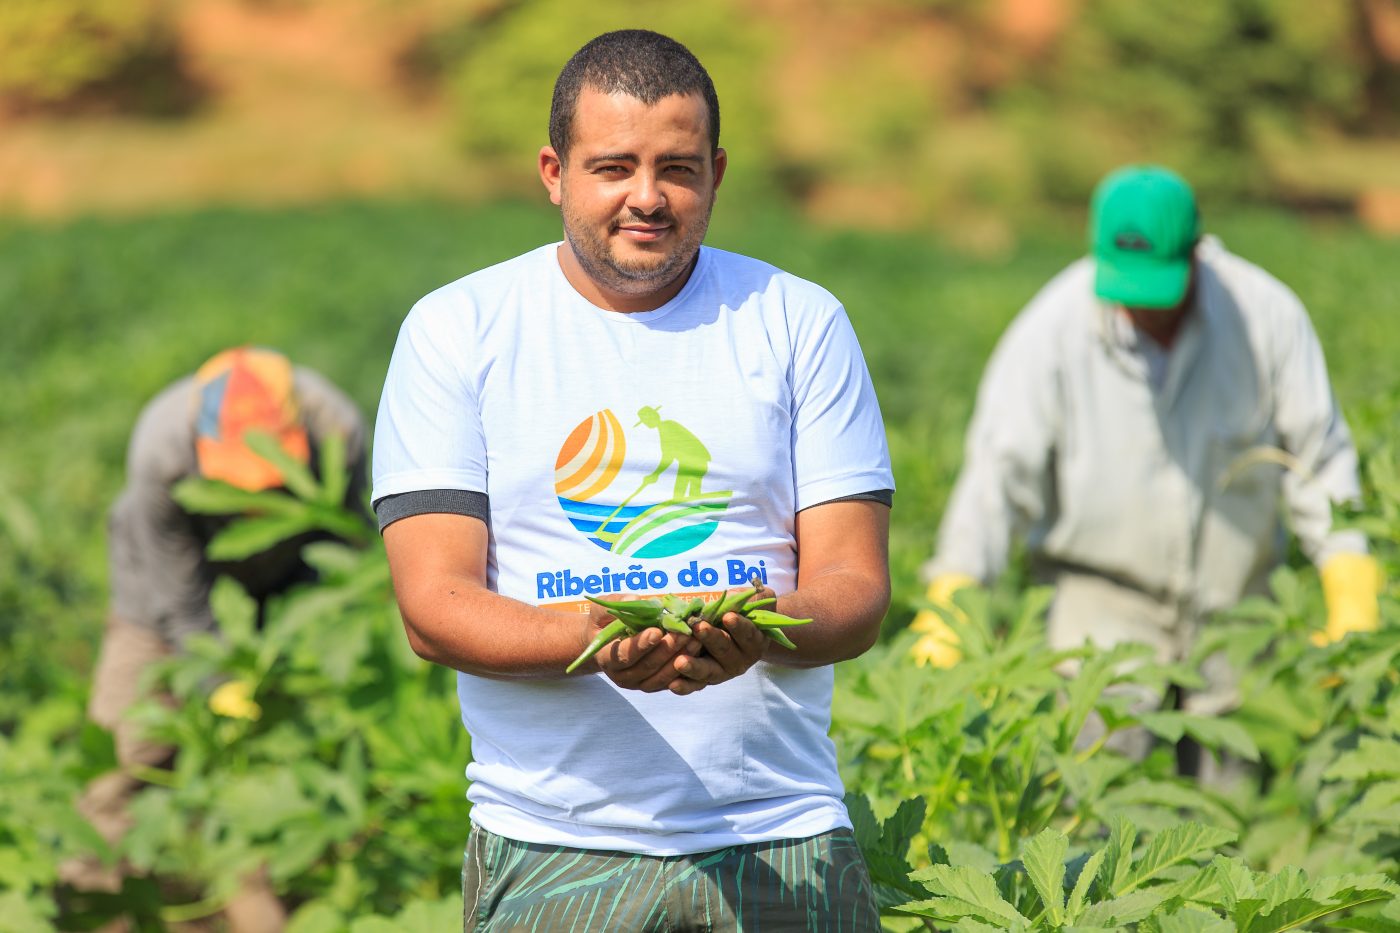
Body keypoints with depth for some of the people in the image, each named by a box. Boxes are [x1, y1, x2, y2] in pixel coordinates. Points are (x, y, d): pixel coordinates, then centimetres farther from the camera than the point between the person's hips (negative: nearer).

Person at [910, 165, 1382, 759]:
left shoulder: (1266, 315, -8)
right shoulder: (1052, 330, -13)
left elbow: (1319, 455, -2)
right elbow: (1000, 470, -13)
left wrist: (1352, 597, -8)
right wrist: (949, 601, -23)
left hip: (1233, 599, 2)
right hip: (1103, 599, -2)